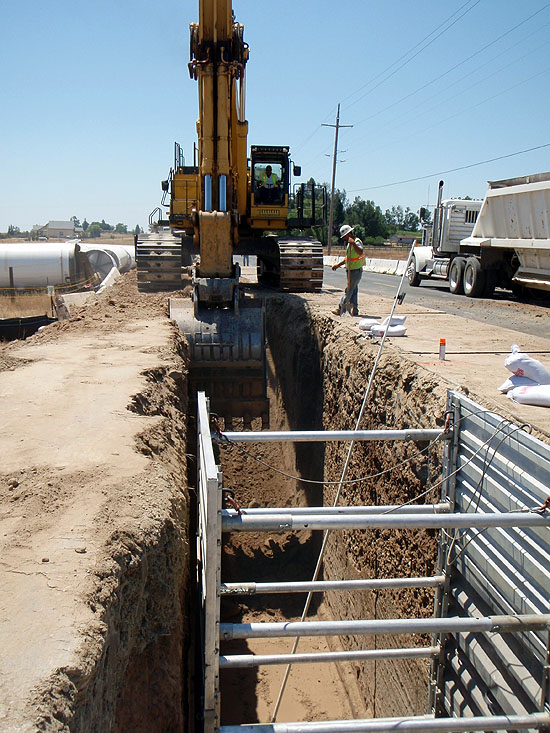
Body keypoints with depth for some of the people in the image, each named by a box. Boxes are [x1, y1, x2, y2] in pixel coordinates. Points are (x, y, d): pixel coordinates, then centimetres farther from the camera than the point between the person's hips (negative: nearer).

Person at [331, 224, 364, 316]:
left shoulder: (357, 242, -15)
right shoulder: (349, 243, 15)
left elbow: (360, 252, -37)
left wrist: (353, 243, -47)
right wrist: (338, 265, 29)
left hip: (355, 271, -10)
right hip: (351, 271, 10)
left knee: (349, 290, -6)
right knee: (353, 291, 11)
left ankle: (341, 310, -4)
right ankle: (354, 311, 14)